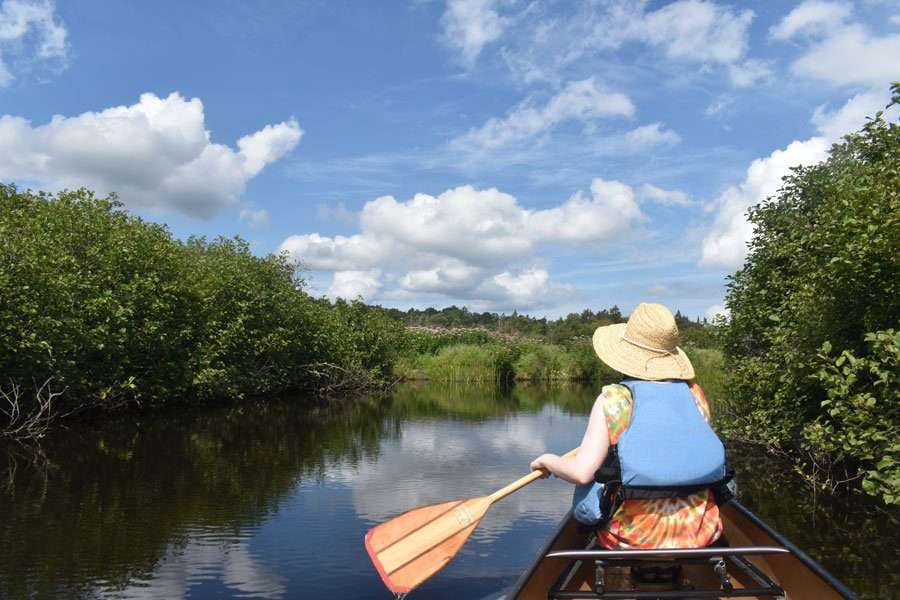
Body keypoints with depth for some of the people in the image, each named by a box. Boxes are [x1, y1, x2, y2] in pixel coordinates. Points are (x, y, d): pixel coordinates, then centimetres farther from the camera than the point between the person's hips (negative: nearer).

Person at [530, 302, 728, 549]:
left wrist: (547, 460, 4)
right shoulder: (694, 393, 1)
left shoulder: (612, 399, -11)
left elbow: (581, 473, -15)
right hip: (700, 533, 4)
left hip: (634, 538, -4)